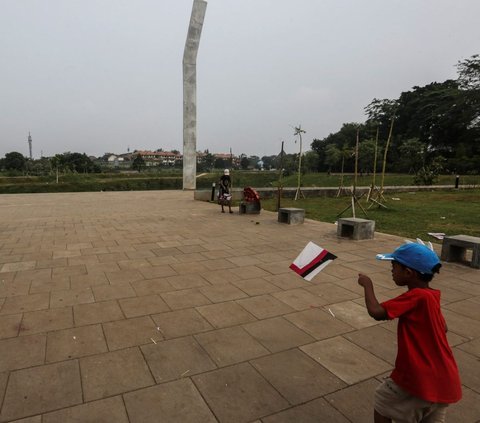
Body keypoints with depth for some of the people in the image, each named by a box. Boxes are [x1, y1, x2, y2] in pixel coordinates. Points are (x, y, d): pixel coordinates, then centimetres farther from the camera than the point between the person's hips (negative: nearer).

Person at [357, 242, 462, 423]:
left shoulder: (416, 296, -22)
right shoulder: (431, 296, 5)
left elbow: (376, 312, -29)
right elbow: (443, 328, 19)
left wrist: (367, 285, -16)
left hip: (419, 380, -8)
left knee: (382, 408, 14)